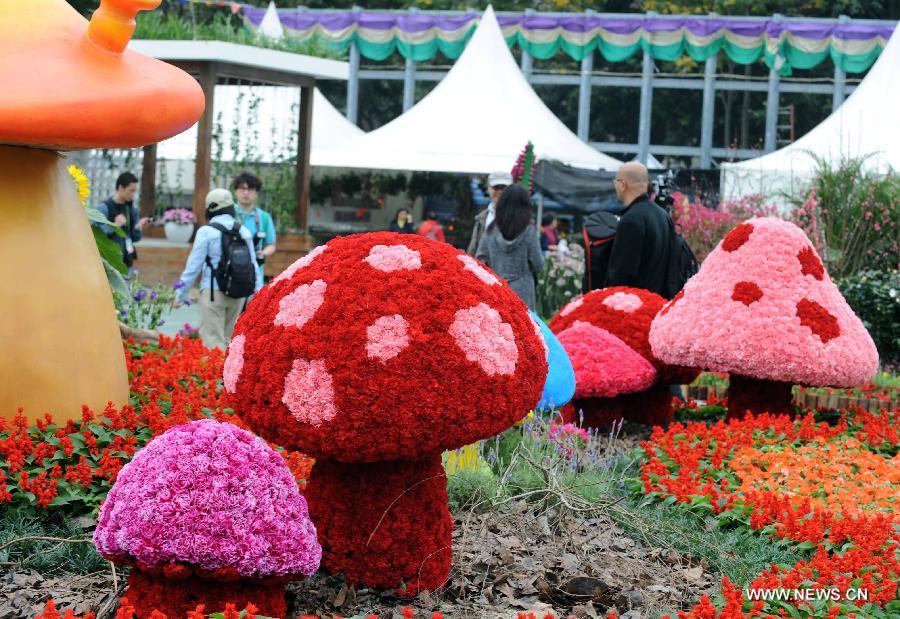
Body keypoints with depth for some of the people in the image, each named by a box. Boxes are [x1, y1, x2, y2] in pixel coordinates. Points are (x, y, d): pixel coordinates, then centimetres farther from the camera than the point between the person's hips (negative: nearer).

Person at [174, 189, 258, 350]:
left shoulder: (206, 232, -7)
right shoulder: (245, 232, 8)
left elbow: (193, 266, -5)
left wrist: (180, 295, 3)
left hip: (213, 292, -5)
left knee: (213, 341, -3)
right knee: (227, 339, 16)